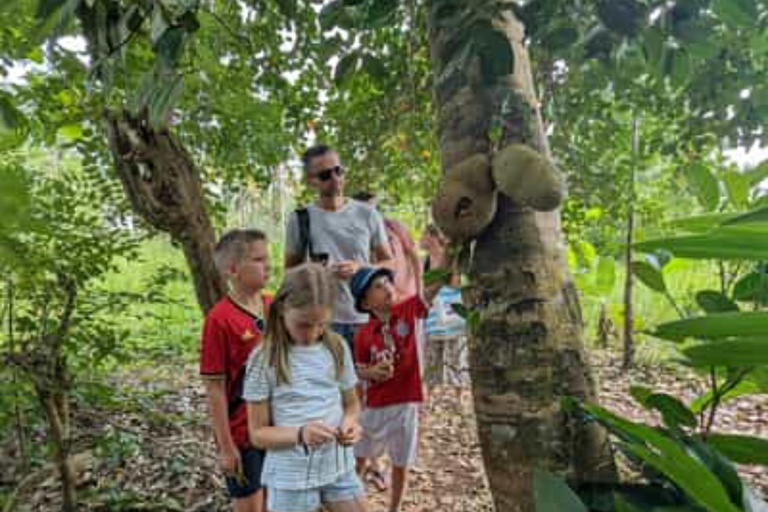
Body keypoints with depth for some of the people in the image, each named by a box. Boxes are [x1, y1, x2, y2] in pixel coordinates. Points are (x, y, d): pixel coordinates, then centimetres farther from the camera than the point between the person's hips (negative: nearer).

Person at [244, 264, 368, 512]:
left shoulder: (337, 348, -3)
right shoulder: (264, 360, -13)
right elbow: (258, 433, -8)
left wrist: (350, 422, -13)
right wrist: (300, 434, -25)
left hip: (340, 468, 3)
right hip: (290, 477, -3)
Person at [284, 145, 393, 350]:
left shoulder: (367, 214, 5)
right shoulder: (300, 219, 2)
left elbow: (388, 262, 8)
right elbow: (290, 270, 10)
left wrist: (360, 268, -11)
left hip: (367, 319, 2)